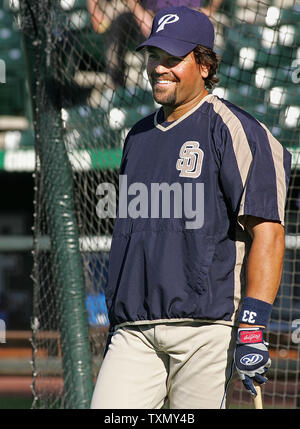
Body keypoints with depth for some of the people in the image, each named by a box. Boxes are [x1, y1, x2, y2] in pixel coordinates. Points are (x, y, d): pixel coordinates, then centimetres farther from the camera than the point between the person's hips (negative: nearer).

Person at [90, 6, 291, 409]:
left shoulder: (231, 130, -4)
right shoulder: (138, 136, 19)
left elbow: (267, 232, -10)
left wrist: (252, 328, -18)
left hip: (206, 328, -6)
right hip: (136, 334, 6)